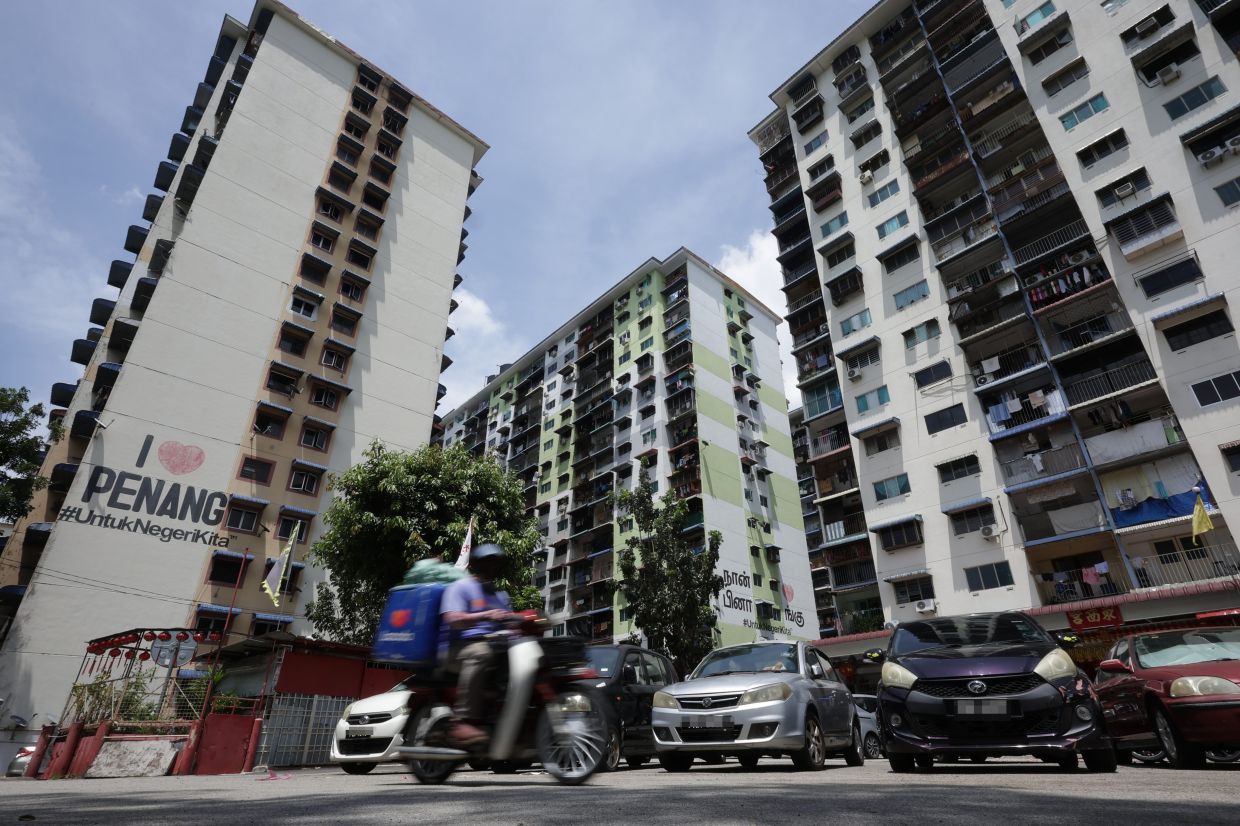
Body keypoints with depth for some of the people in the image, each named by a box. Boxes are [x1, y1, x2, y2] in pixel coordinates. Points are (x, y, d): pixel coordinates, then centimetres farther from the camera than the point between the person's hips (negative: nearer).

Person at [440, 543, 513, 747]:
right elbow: (452, 619, -11)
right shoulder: (460, 587, 5)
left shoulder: (500, 594, 27)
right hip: (463, 647, -6)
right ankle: (463, 721, -40)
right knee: (481, 654, -40)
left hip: (496, 646, 7)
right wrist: (485, 616, -25)